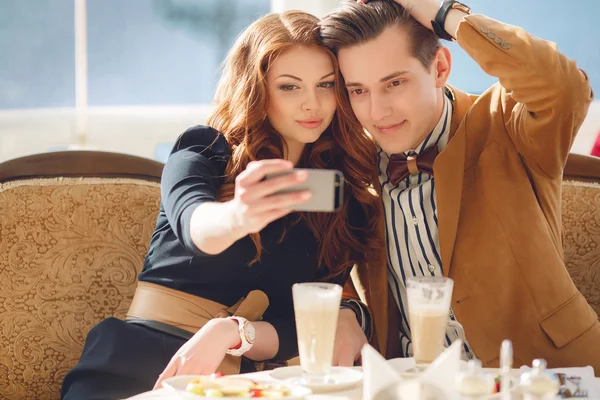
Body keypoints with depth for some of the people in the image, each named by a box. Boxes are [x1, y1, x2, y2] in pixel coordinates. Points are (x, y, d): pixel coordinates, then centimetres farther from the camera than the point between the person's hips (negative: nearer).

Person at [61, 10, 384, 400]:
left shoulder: (344, 195, 9)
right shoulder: (202, 149, 5)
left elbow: (304, 327, 6)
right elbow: (192, 221, -18)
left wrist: (231, 333, -15)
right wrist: (237, 217, -42)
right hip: (140, 354, -1)